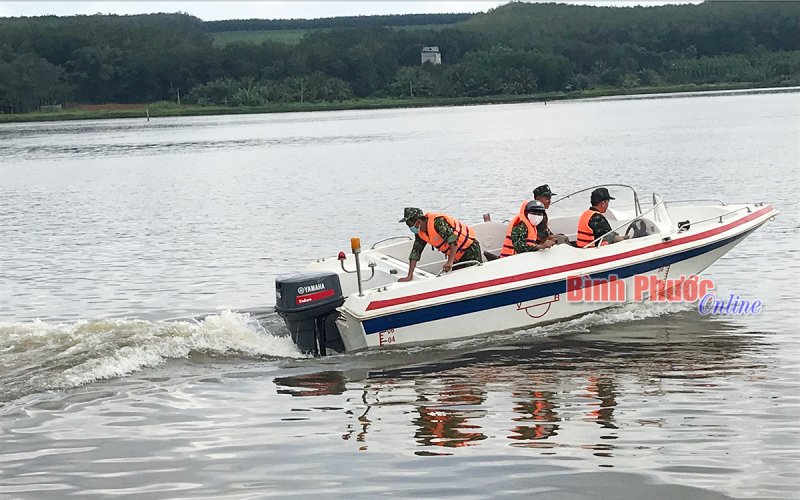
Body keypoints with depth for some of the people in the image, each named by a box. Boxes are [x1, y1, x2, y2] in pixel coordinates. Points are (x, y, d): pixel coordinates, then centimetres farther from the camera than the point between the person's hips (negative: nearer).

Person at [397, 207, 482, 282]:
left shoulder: (437, 221, -29)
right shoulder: (419, 233, -2)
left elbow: (453, 239, -38)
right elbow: (415, 252, 1)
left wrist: (450, 262, -45)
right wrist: (410, 276, -6)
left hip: (470, 249, -8)